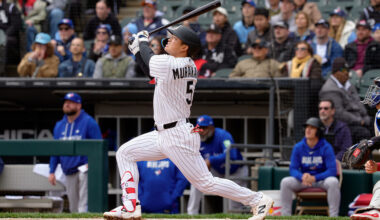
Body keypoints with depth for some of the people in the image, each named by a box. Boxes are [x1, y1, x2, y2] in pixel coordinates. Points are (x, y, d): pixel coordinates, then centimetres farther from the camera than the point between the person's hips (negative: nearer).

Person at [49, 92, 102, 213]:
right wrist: (52, 171, 11)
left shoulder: (88, 122, -3)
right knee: (73, 207, 9)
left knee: (84, 206, -16)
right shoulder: (59, 125, 15)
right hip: (68, 173, 6)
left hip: (85, 169, -6)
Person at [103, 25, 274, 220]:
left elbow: (149, 60, 0)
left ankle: (258, 200, 0)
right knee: (125, 153, 12)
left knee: (206, 183, -7)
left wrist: (142, 41, 18)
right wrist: (137, 50, 16)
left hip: (178, 138, -10)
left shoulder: (168, 64, -21)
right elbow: (151, 68, 20)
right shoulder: (189, 66, 7)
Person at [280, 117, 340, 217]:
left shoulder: (326, 147, -11)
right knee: (285, 182, -22)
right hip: (303, 181, 3)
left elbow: (332, 171, -18)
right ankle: (285, 215, -20)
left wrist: (314, 178, -31)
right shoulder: (298, 147, -2)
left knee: (333, 182, -35)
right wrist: (302, 177, -28)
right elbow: (293, 169, -4)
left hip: (321, 179, -3)